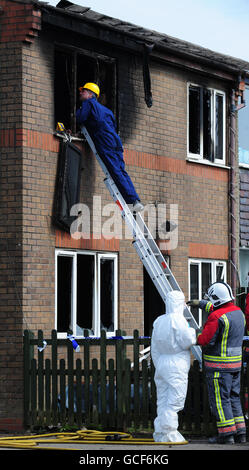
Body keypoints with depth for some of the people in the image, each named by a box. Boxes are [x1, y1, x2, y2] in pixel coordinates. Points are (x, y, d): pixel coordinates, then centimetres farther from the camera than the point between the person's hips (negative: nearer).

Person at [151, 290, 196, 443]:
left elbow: (154, 348, 14)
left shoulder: (158, 321, 10)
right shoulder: (177, 319, -14)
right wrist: (192, 332, 5)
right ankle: (168, 434, -6)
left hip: (161, 363, 8)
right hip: (177, 366, -8)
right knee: (174, 401, -4)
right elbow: (187, 342, -14)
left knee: (163, 401, 10)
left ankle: (160, 433, 11)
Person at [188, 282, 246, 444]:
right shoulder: (238, 312, 9)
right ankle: (240, 432, 16)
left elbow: (206, 340, -20)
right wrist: (200, 304, 38)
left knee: (219, 399, -1)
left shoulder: (217, 317, -20)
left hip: (219, 365, -8)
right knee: (233, 396, 15)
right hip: (236, 363, 8)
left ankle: (226, 433, -1)